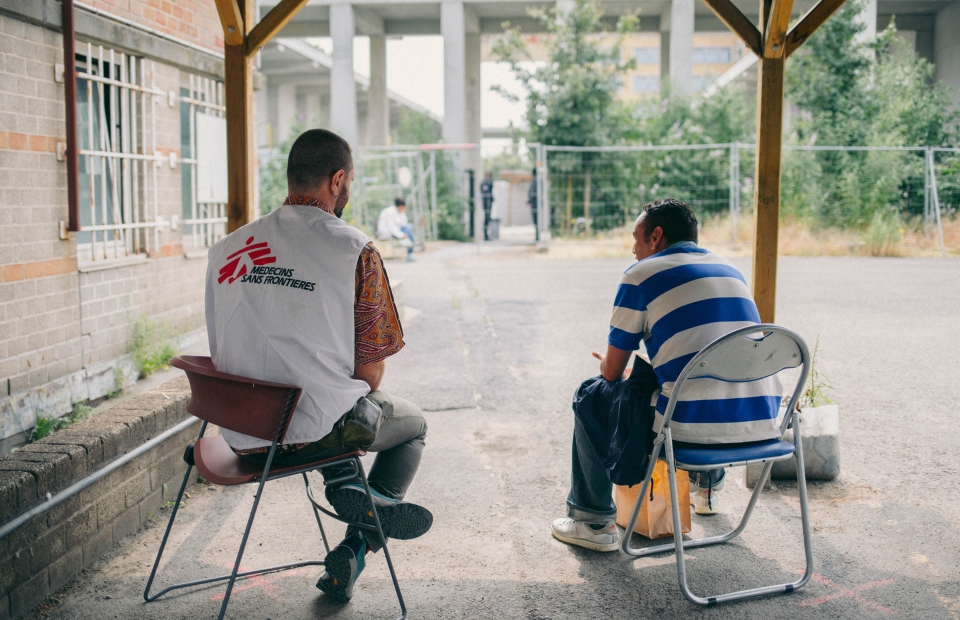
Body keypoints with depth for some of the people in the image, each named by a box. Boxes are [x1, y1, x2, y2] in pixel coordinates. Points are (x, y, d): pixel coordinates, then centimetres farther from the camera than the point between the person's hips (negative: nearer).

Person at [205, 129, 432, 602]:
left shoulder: (227, 249, 1)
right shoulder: (356, 250, -13)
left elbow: (221, 354, 11)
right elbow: (370, 369, -10)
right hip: (319, 432, -5)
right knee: (411, 423, 26)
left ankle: (344, 483, 13)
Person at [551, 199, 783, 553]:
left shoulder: (642, 274, 1)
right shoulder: (730, 270, 20)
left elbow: (612, 373, 4)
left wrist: (612, 368, 29)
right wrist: (639, 370, 42)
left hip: (691, 428, -7)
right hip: (762, 426, 7)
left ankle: (594, 522, 21)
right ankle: (707, 486, 54)